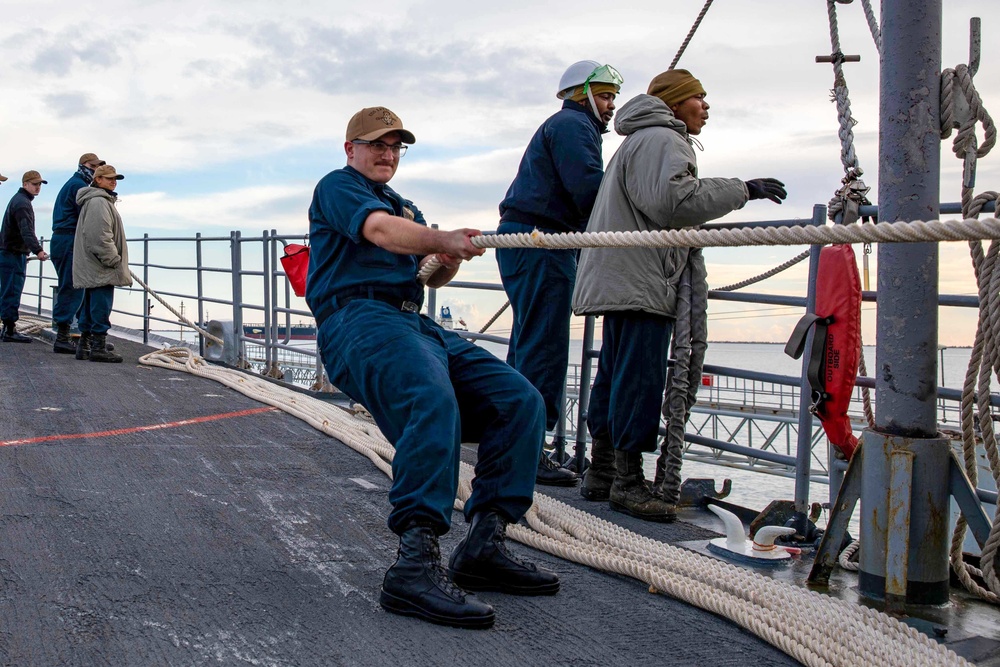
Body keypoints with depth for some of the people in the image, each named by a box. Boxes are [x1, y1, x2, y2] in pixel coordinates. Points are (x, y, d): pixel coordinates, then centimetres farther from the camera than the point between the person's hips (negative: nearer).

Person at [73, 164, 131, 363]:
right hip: (101, 269, -11)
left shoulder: (103, 201, 23)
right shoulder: (99, 202, -13)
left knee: (90, 307, 14)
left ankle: (84, 345, 19)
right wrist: (113, 260, -17)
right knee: (101, 306, -9)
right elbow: (100, 236, -22)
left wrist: (116, 262, 27)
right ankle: (98, 347, -8)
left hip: (91, 269, 11)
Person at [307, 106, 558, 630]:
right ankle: (415, 563, -42)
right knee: (434, 400, -37)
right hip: (358, 318, -8)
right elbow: (381, 231, -13)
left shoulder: (406, 207, 34)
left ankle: (484, 543, -10)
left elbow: (432, 276, 21)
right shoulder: (337, 186, 9)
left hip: (416, 325, 8)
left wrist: (449, 261, -2)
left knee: (519, 400, -9)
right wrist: (443, 239, -29)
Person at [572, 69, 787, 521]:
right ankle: (628, 481, -9)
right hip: (640, 280, -11)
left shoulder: (641, 142, 28)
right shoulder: (661, 140, -8)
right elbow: (674, 199, -22)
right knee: (640, 377, -11)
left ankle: (601, 474, 18)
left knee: (615, 373, 12)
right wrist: (744, 190, -17)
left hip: (620, 279, 11)